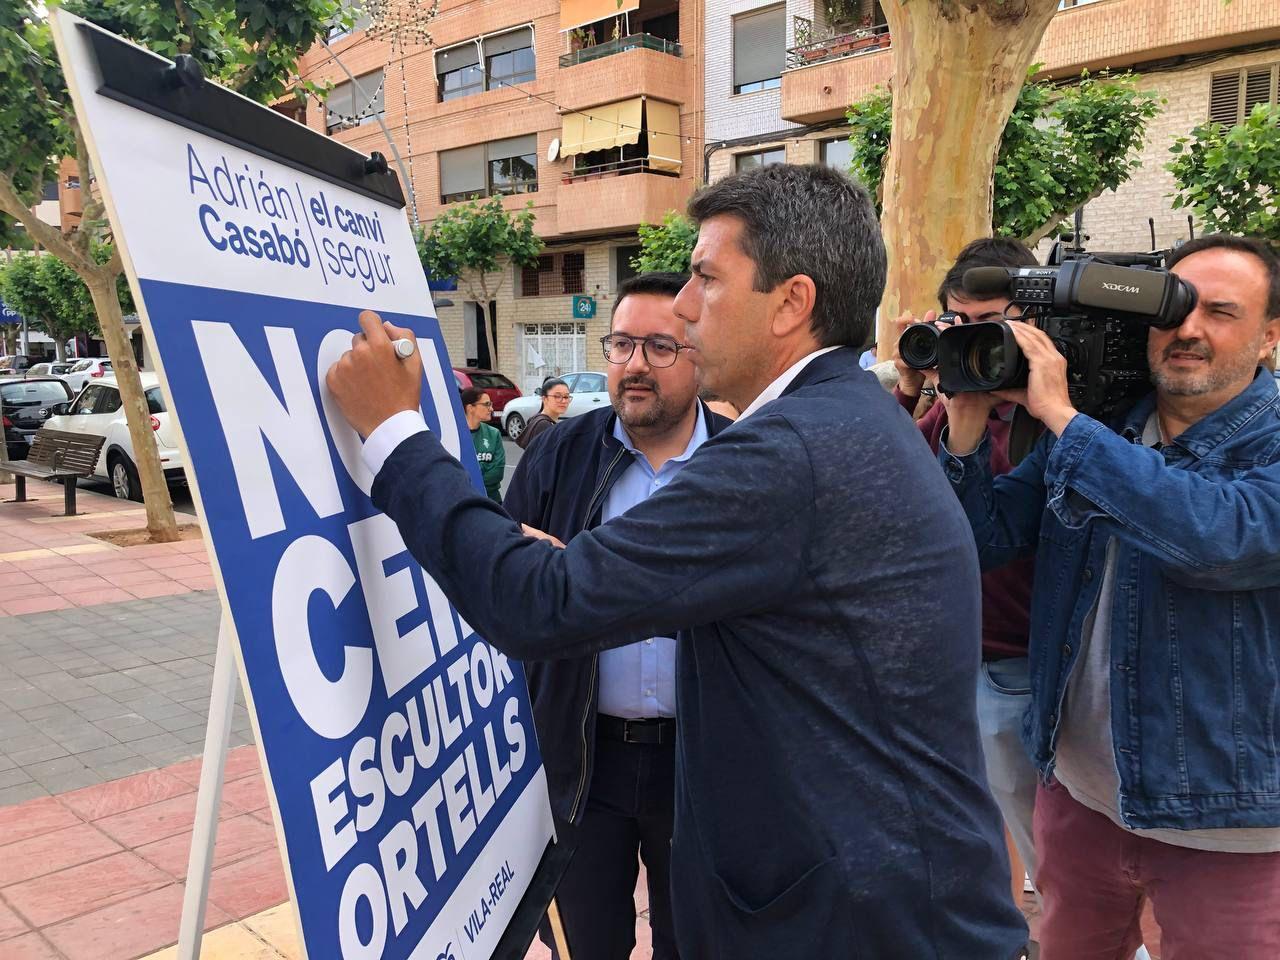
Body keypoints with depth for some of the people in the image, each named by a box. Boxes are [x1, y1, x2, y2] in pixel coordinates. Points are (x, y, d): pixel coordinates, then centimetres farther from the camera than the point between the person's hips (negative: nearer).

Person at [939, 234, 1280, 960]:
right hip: (1078, 789, 5)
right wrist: (969, 421, -16)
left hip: (1220, 820, -4)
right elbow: (985, 541, -2)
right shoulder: (1092, 429, 1)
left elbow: (1214, 536, -35)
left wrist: (1059, 415, -29)